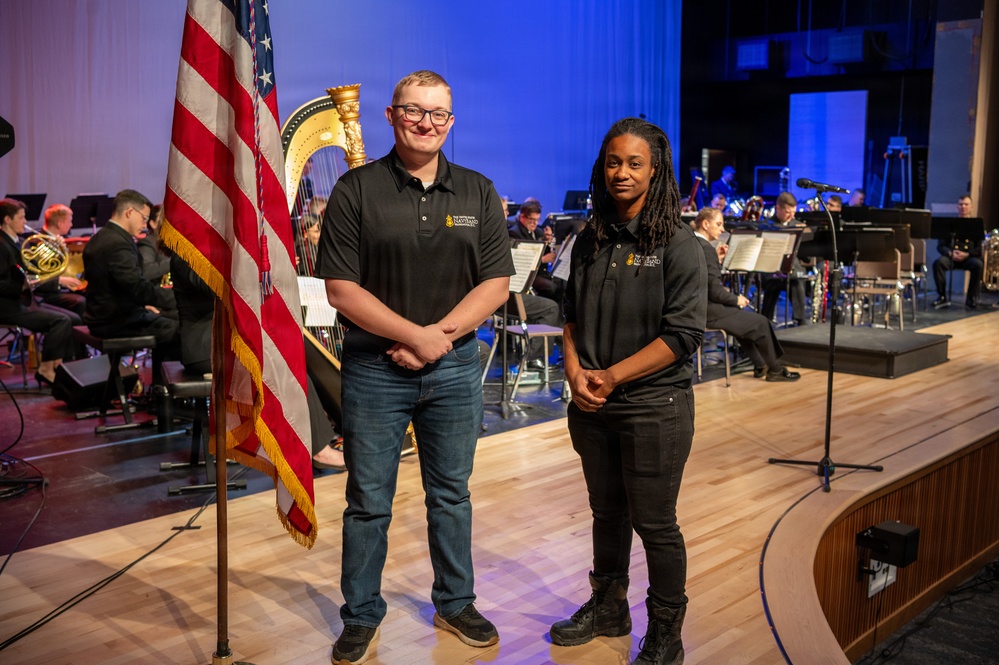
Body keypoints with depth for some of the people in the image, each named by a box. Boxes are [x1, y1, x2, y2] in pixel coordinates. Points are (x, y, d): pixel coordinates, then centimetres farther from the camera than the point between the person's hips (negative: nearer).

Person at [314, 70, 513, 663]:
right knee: (369, 503, 8)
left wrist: (437, 335, -12)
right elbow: (341, 287, -9)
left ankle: (455, 603, 33)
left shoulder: (479, 194, 5)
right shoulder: (357, 190, -3)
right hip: (374, 368, -2)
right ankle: (362, 616, 26)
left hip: (455, 367, 3)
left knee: (451, 496, 15)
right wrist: (411, 334, -17)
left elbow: (496, 283, 0)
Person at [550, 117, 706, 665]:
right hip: (593, 409, 5)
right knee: (607, 512, 19)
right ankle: (608, 606, 38)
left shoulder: (678, 244, -9)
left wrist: (613, 376, -17)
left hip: (654, 408, -5)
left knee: (654, 523, 5)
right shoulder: (590, 241, 7)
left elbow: (683, 334, -14)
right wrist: (575, 370, -6)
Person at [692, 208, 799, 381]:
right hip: (708, 311, -10)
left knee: (746, 317, 29)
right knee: (761, 323, 4)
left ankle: (760, 365, 36)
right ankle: (775, 370, 22)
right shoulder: (705, 248, -21)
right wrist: (736, 299, -5)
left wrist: (717, 259, 6)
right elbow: (714, 291, -23)